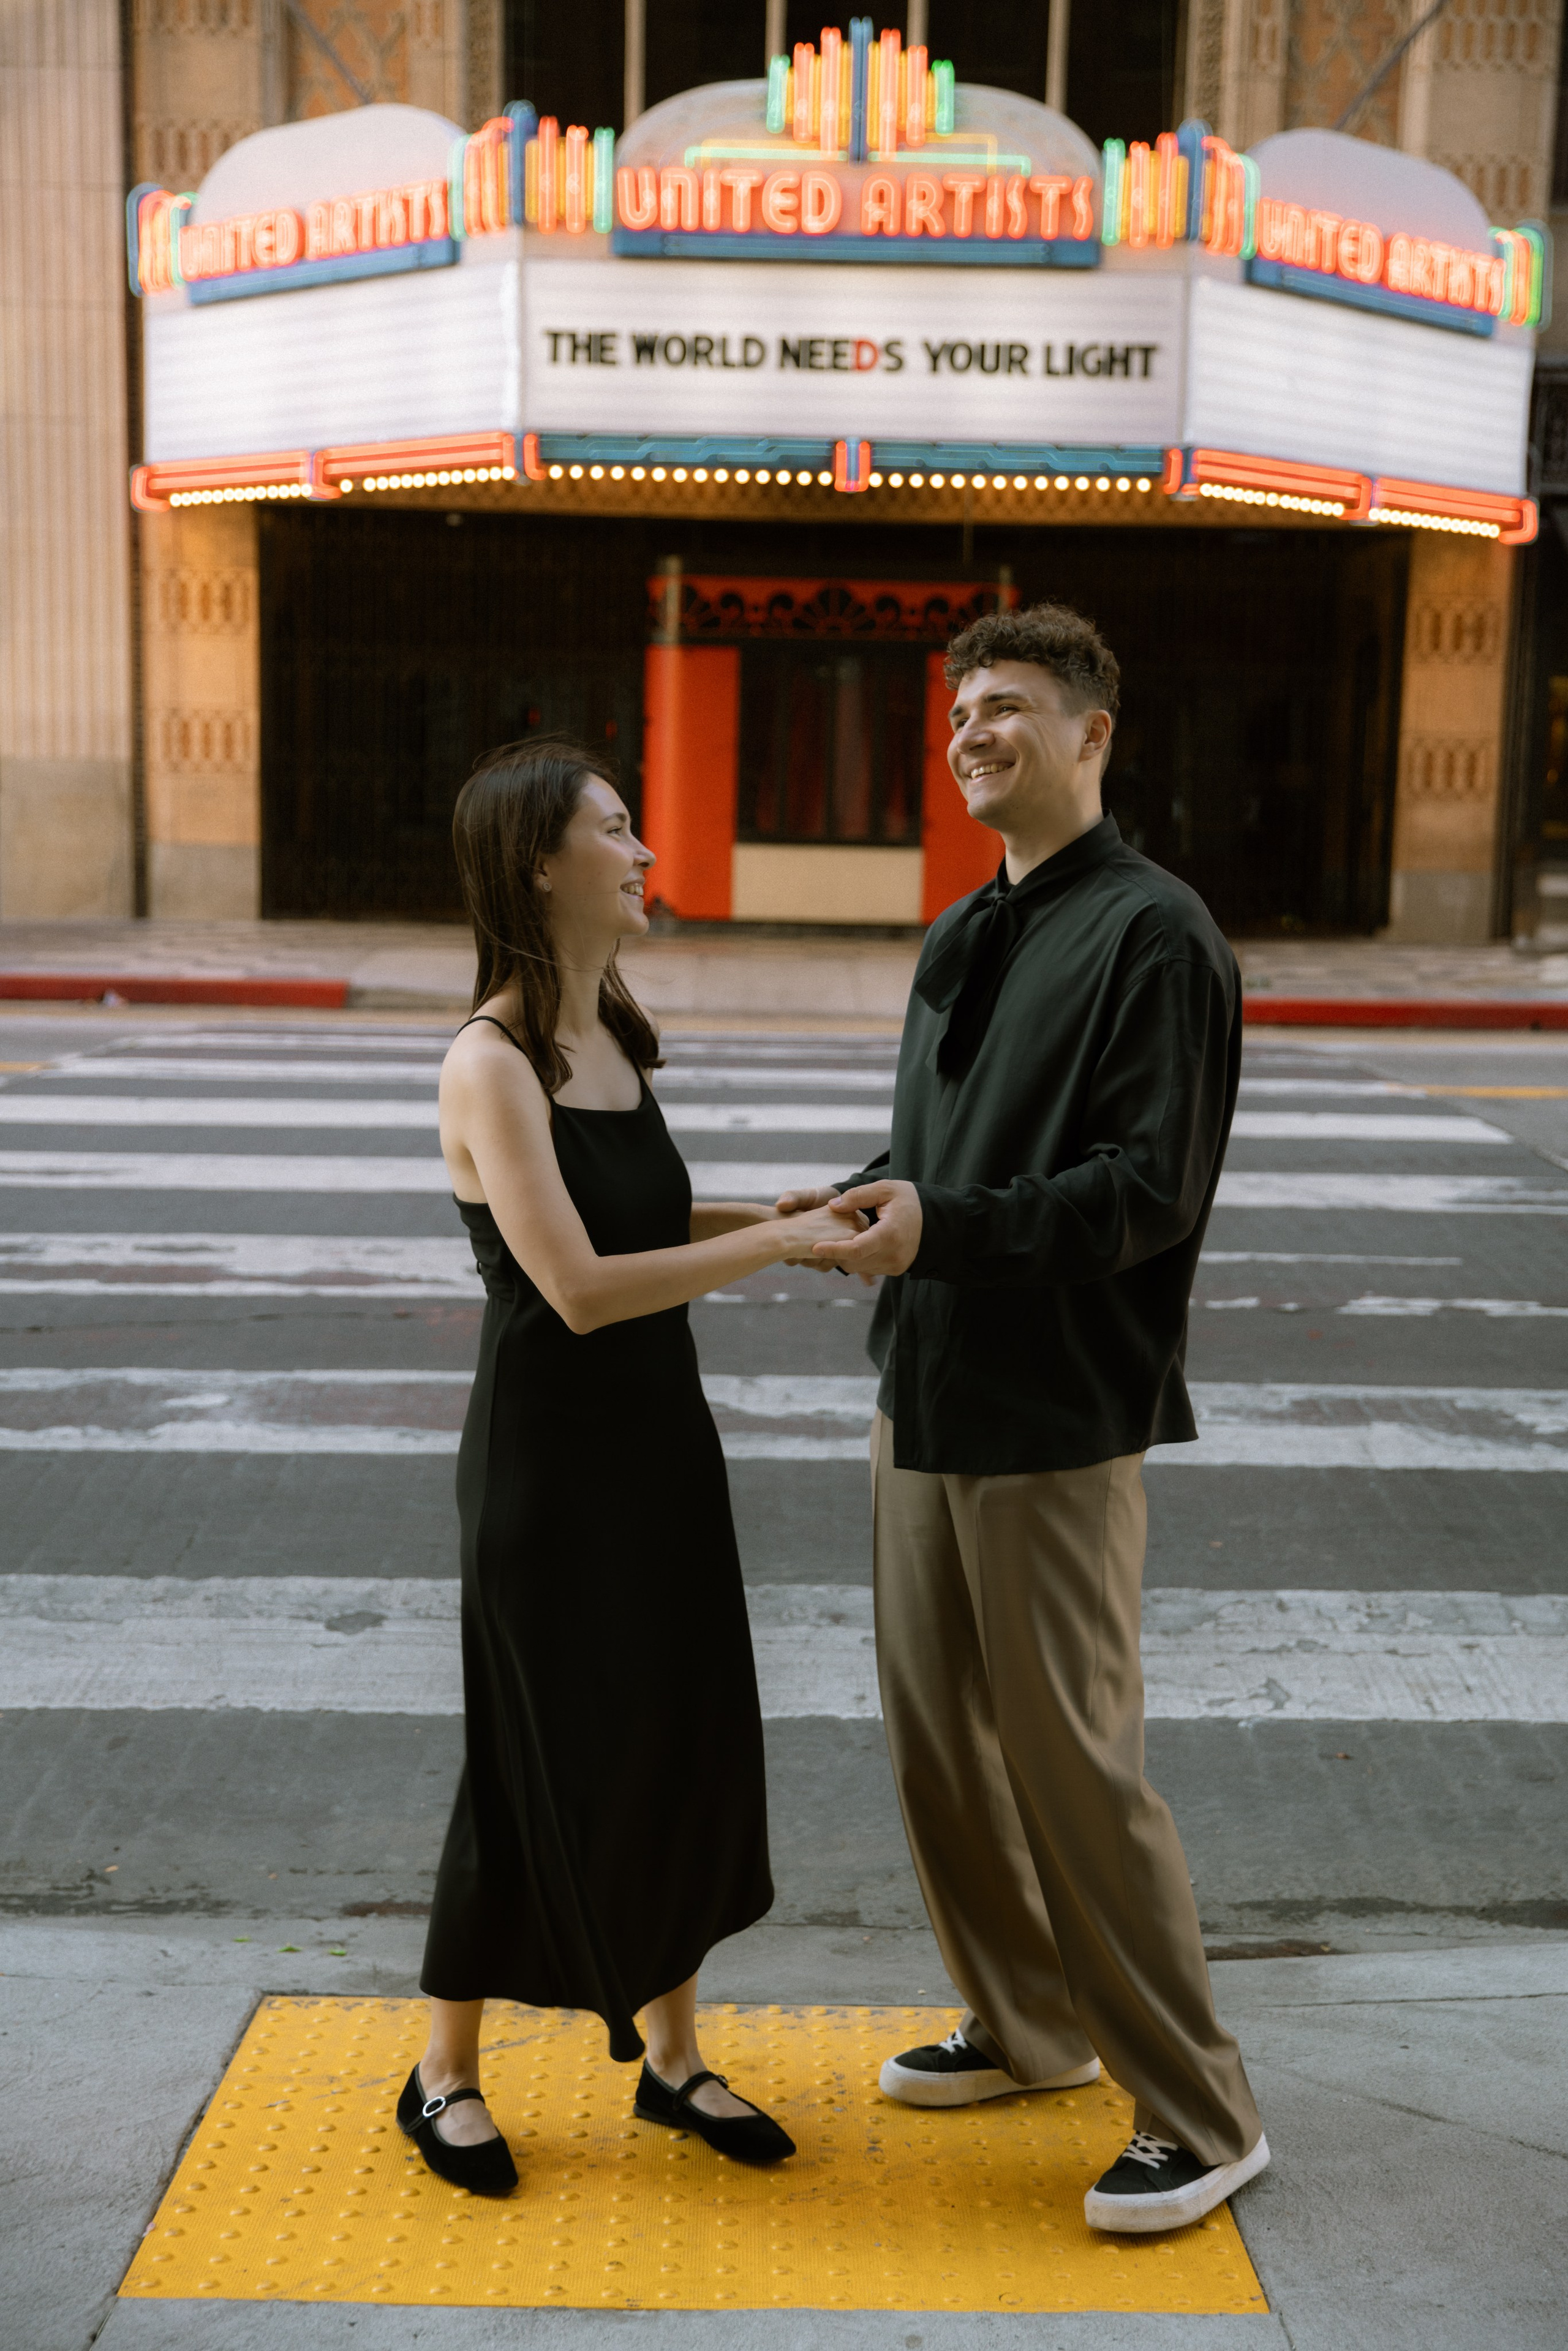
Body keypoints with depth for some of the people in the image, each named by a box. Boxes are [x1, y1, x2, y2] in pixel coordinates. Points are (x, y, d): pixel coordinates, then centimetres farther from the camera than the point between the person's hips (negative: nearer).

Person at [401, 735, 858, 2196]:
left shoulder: (613, 1034, 6)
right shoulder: (490, 1063, -19)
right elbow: (579, 1285, -26)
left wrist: (780, 1211, 5)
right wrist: (779, 1243, -23)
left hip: (658, 1439, 8)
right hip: (550, 1456, -8)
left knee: (683, 1739, 13)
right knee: (537, 1765, 5)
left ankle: (673, 2059, 31)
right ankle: (445, 2077, 26)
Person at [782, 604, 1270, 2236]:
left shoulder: (1154, 934, -11)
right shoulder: (960, 938, 16)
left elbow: (1150, 1187, -18)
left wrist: (945, 1226, -27)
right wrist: (861, 1200, 2)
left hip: (1058, 1423, -8)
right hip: (926, 1400, 9)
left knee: (1073, 1765, -3)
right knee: (938, 1738, 15)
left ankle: (1198, 2115, 13)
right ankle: (1028, 2025, 35)